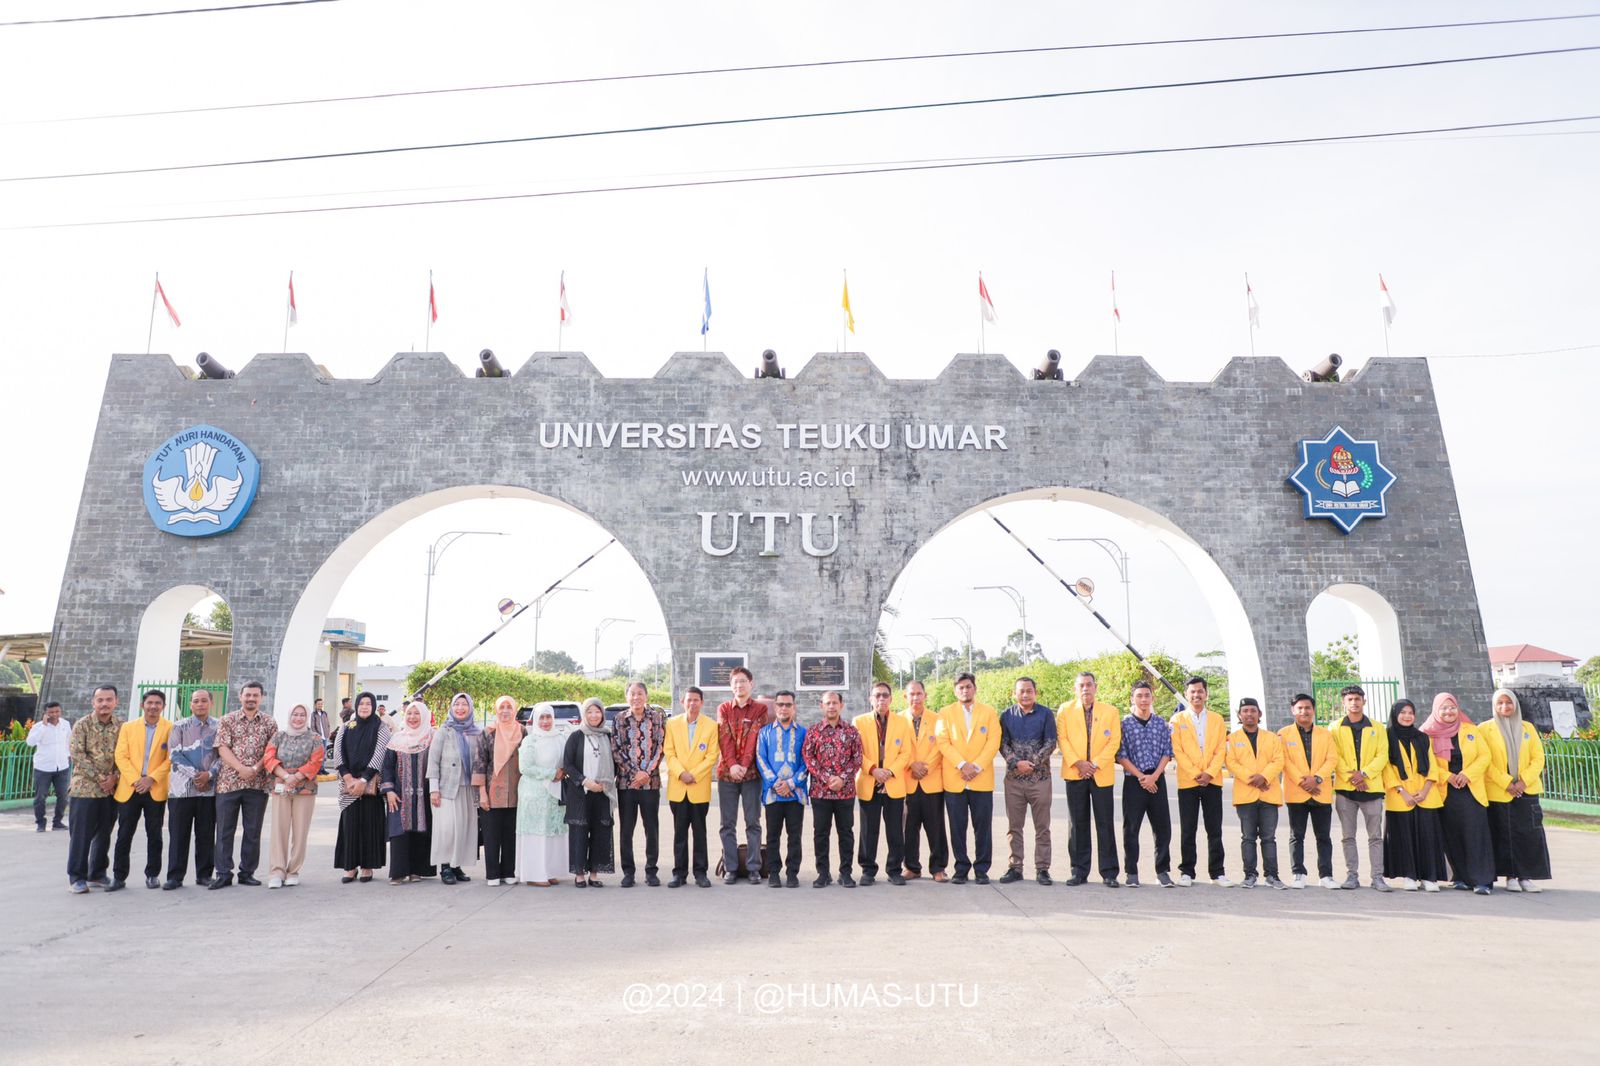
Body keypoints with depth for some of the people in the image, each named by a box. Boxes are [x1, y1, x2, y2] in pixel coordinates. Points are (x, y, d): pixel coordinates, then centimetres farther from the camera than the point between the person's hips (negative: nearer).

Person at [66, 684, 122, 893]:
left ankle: (97, 874, 22)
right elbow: (77, 755, -11)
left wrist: (114, 777, -10)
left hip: (110, 789, 4)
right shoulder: (82, 725, -5)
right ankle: (77, 877, 9)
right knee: (81, 834, -1)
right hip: (84, 788, -4)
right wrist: (99, 777, -14)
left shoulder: (121, 727, 5)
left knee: (104, 834, 11)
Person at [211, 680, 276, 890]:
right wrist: (242, 769, -16)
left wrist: (256, 768, -14)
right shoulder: (227, 720, 5)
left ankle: (247, 872, 15)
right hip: (228, 782, -1)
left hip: (258, 784, 1)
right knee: (224, 830, 2)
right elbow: (223, 748, -4)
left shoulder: (269, 722, 8)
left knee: (253, 831, 5)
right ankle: (223, 873, 9)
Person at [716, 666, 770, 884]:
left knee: (753, 822, 1)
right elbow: (724, 737, -2)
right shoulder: (723, 708, 9)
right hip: (727, 772, 1)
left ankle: (753, 868, 7)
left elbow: (755, 737, -6)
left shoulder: (760, 708, 4)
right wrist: (732, 764, -15)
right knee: (728, 823, 4)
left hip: (751, 772, -1)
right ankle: (730, 868, 10)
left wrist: (744, 765, -17)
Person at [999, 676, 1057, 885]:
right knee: (1014, 826, 7)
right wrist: (1016, 763, -14)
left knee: (1042, 827, 4)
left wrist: (1033, 763, -14)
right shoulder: (1006, 715, 6)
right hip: (1013, 778, 2)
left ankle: (1042, 868, 12)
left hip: (1040, 777, -1)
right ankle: (1015, 867, 15)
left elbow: (1050, 743, -4)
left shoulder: (1046, 715, 2)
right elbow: (1003, 744, 1)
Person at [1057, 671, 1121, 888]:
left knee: (1105, 823, 0)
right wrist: (1077, 763, -13)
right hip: (1074, 773, 1)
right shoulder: (1065, 710, 5)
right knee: (1077, 823, 5)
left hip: (1101, 774, -1)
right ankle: (1079, 871, 13)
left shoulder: (1111, 711, 4)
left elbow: (1114, 741, -1)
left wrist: (1096, 764, -11)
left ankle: (1109, 873, 9)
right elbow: (1062, 738, -1)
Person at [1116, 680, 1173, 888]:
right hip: (1133, 781, -2)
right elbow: (1121, 755, -3)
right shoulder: (1125, 724, 1)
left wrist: (1154, 776, -7)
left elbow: (1167, 752, 5)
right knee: (1131, 827, 1)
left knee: (1163, 826, 3)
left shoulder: (1161, 723, 8)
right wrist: (1140, 776, -10)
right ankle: (1132, 873, 9)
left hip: (1157, 780, 2)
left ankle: (1163, 870, 15)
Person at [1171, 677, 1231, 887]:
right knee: (1188, 831, 2)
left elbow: (1221, 750, 4)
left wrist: (1209, 773, -9)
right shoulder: (1178, 720, 5)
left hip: (1212, 781, 2)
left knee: (1215, 830, 3)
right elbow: (1177, 751, -2)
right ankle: (1186, 872, 8)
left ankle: (1217, 872, 10)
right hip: (1187, 782, -1)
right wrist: (1195, 774, -11)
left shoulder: (1217, 719, 11)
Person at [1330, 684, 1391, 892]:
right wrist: (1351, 777, -13)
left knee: (1375, 836, 2)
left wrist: (1364, 774, -13)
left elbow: (1382, 755, 0)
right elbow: (1334, 757, 0)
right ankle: (1352, 875, 10)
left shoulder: (1377, 728, 9)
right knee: (1348, 836, 4)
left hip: (1371, 787, 0)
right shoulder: (1336, 729, 7)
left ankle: (1377, 877, 8)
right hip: (1345, 789, 0)